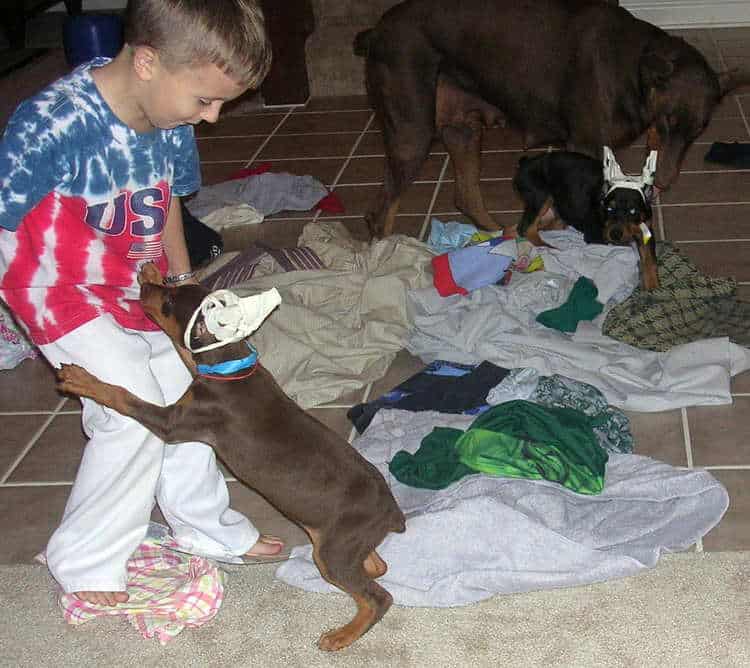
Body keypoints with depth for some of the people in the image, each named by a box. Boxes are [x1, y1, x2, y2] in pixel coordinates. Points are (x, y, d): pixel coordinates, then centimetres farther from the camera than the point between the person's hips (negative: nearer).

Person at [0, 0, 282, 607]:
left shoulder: (173, 120, -11)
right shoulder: (51, 124, -34)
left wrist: (182, 276, 12)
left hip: (142, 285, 7)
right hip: (63, 291, -7)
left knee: (184, 396, 14)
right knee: (134, 415, -13)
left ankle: (209, 527, 37)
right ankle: (84, 561, 8)